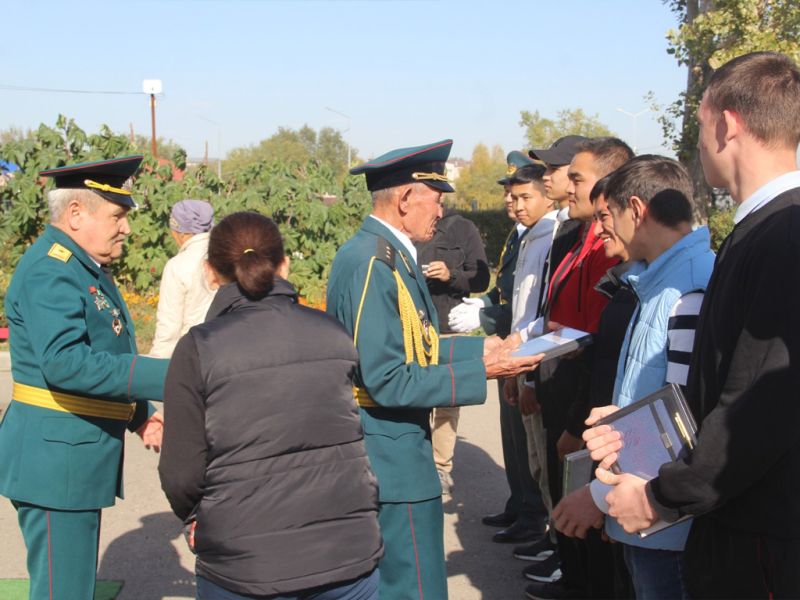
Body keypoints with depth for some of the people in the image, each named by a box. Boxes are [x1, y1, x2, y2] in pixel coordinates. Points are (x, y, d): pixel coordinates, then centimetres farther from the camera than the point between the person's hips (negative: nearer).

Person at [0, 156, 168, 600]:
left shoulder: (86, 267, 14)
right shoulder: (50, 270, -18)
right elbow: (64, 362, -30)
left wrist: (140, 414, 6)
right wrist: (163, 377, -30)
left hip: (80, 459, 10)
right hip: (55, 459, -10)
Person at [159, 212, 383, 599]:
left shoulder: (198, 349, -9)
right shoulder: (332, 333, 2)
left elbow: (182, 473, -7)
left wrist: (194, 516, 14)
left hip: (245, 564, -2)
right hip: (348, 553, 3)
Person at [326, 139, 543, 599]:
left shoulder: (391, 255, 8)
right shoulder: (371, 265, -21)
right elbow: (386, 380, -23)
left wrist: (480, 348, 8)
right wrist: (480, 371, -20)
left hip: (392, 449, 10)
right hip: (392, 458, -10)